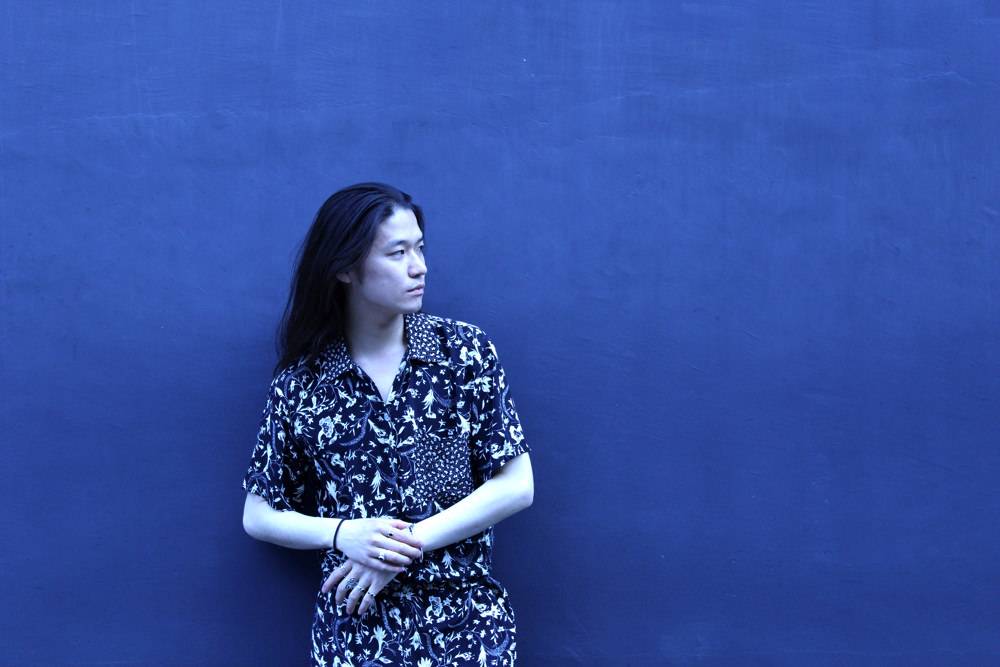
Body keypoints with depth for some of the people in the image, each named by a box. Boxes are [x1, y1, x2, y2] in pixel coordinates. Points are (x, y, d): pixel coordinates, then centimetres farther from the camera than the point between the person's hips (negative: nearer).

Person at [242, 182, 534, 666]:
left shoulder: (464, 349, -1)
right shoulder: (300, 384, -1)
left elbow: (516, 485, -4)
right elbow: (258, 516, 6)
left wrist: (406, 544, -12)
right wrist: (343, 535, -13)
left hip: (468, 620, 0)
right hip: (355, 625, 0)